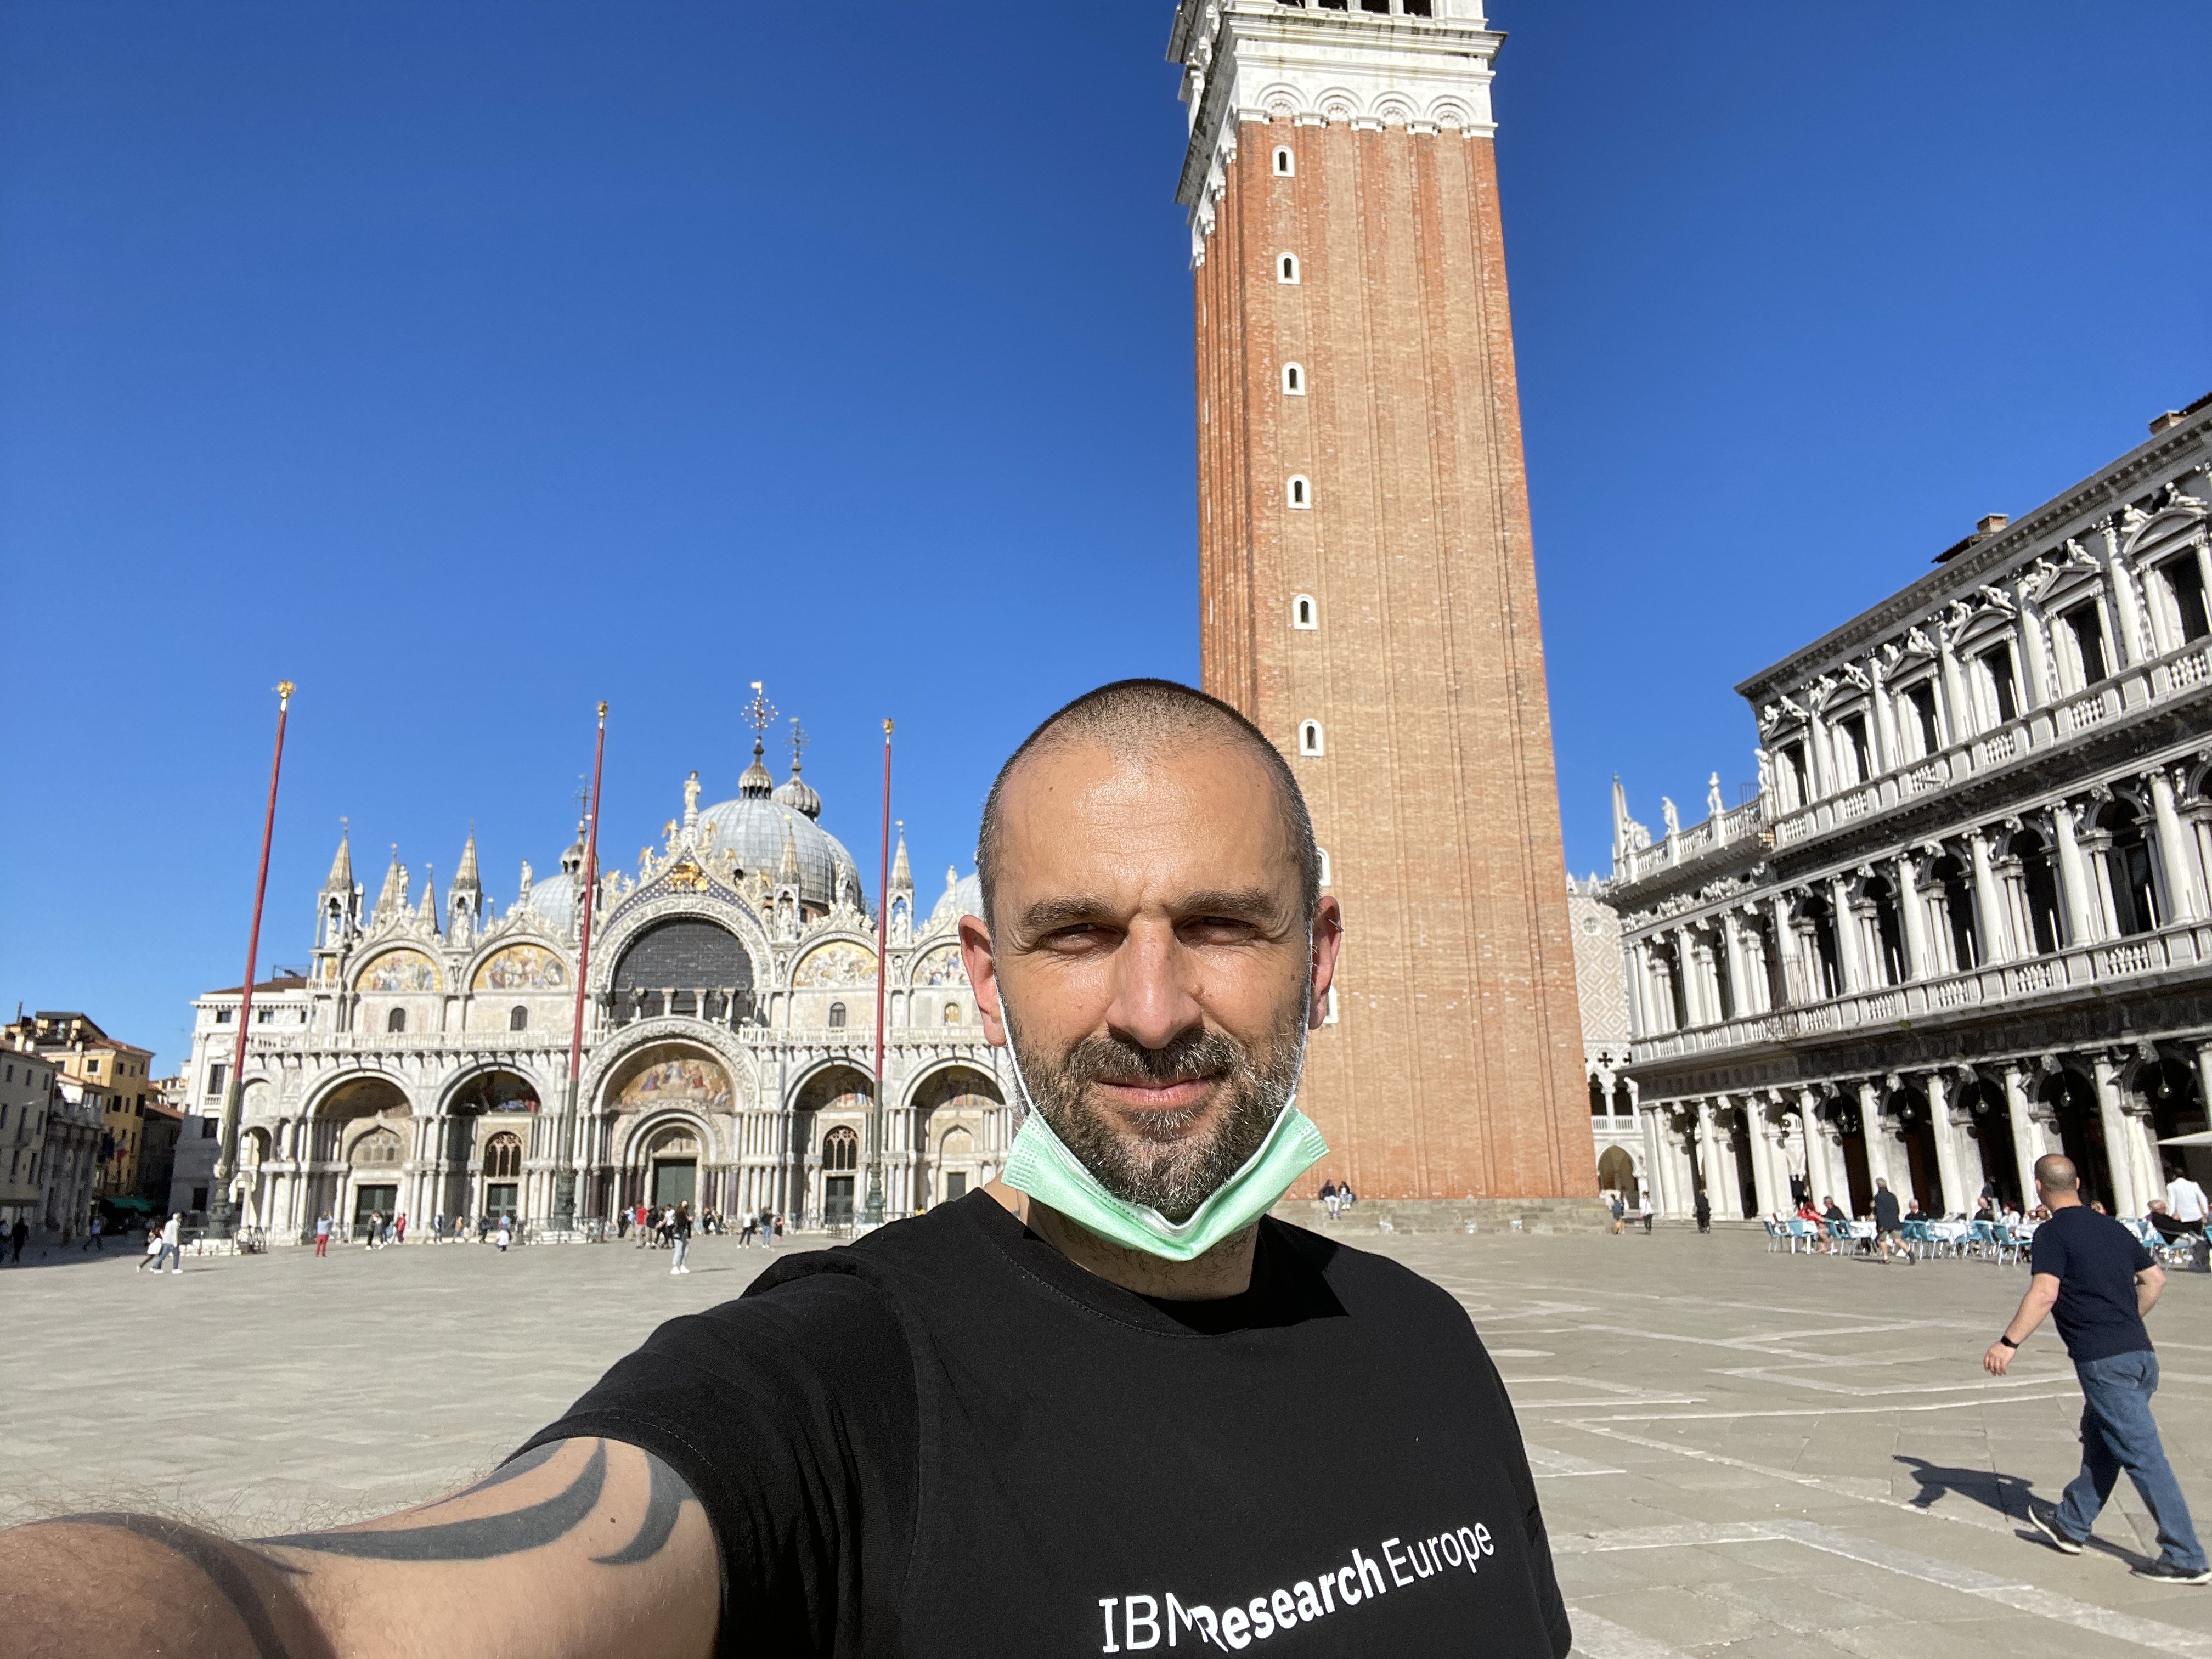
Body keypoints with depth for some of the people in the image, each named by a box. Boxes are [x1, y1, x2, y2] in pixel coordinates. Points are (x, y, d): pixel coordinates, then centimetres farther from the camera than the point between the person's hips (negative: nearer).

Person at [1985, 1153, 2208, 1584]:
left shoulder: (2052, 1233, -11)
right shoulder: (2113, 1227, 12)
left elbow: (2045, 1293, -22)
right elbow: (2155, 1280, 18)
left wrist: (2008, 1343, -20)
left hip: (2104, 1361, -8)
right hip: (2139, 1352, 8)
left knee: (2143, 1456, -2)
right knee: (2099, 1441, 18)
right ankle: (2070, 1525, 31)